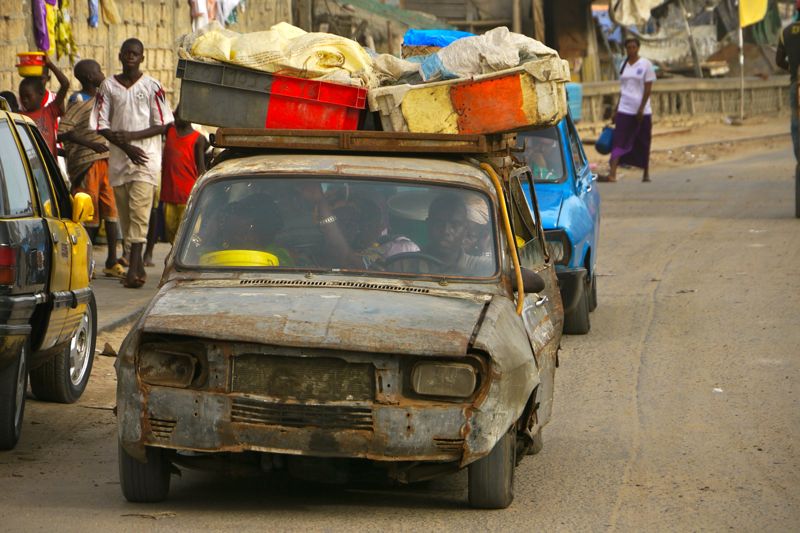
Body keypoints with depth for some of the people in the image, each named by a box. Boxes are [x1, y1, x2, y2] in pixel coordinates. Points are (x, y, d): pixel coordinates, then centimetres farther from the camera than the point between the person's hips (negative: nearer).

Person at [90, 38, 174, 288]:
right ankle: (139, 266, 16)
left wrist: (132, 136, -12)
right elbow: (101, 124, 5)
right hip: (118, 157, 4)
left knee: (139, 211, -15)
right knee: (124, 212, 6)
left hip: (147, 157, -3)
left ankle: (133, 268, -20)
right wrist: (126, 146, -8)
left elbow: (163, 125, -1)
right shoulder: (108, 86, 7)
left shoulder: (152, 86, 0)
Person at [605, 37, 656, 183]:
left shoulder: (646, 65, -3)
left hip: (642, 111, -3)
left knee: (643, 144, 7)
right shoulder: (624, 65, 11)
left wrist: (641, 108, -14)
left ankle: (646, 173, 20)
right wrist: (617, 108, 13)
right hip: (625, 110, 3)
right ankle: (612, 174, -18)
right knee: (618, 142, -9)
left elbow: (648, 88, -7)